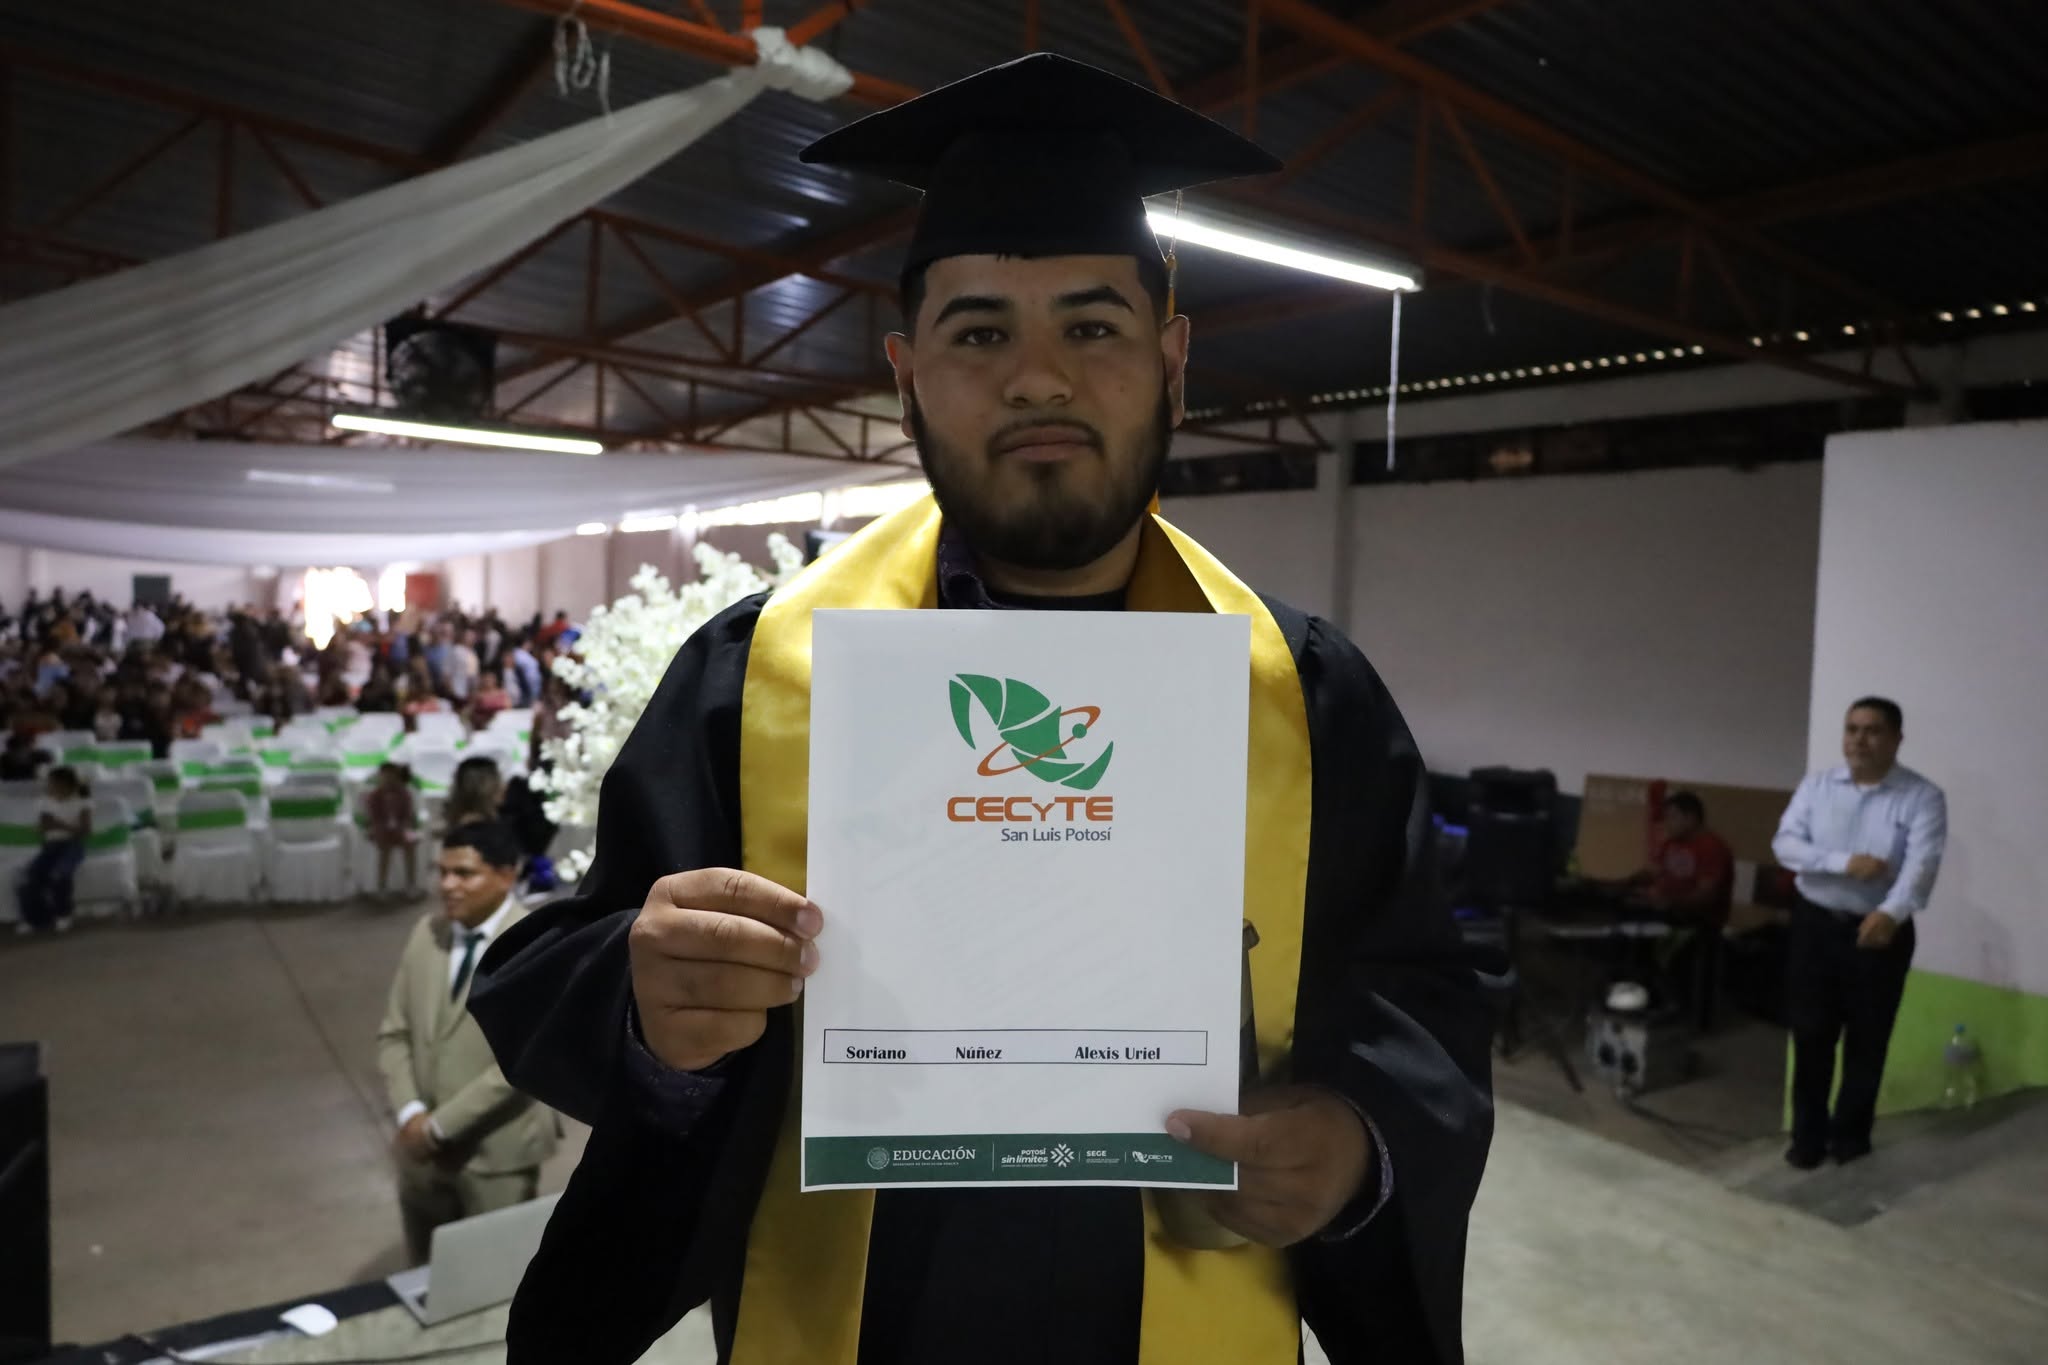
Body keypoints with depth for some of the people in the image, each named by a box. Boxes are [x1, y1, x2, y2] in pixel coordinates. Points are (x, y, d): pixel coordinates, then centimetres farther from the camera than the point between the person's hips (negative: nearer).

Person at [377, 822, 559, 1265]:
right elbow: (394, 1034, 5)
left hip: (496, 1156, -5)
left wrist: (440, 1124, -18)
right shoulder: (426, 932, 2)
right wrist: (409, 1113, -9)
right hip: (422, 1148, 5)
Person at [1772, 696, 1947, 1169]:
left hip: (1880, 932, -1)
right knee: (1810, 1034, 5)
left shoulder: (1923, 798, -8)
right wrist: (1843, 862, -24)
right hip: (1815, 924, 2)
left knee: (1867, 1039, 10)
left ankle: (1851, 1133, 28)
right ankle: (1808, 1134, 19)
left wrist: (1891, 912, -40)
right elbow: (1785, 843, -8)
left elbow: (1922, 864, -22)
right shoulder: (1816, 786, 0)